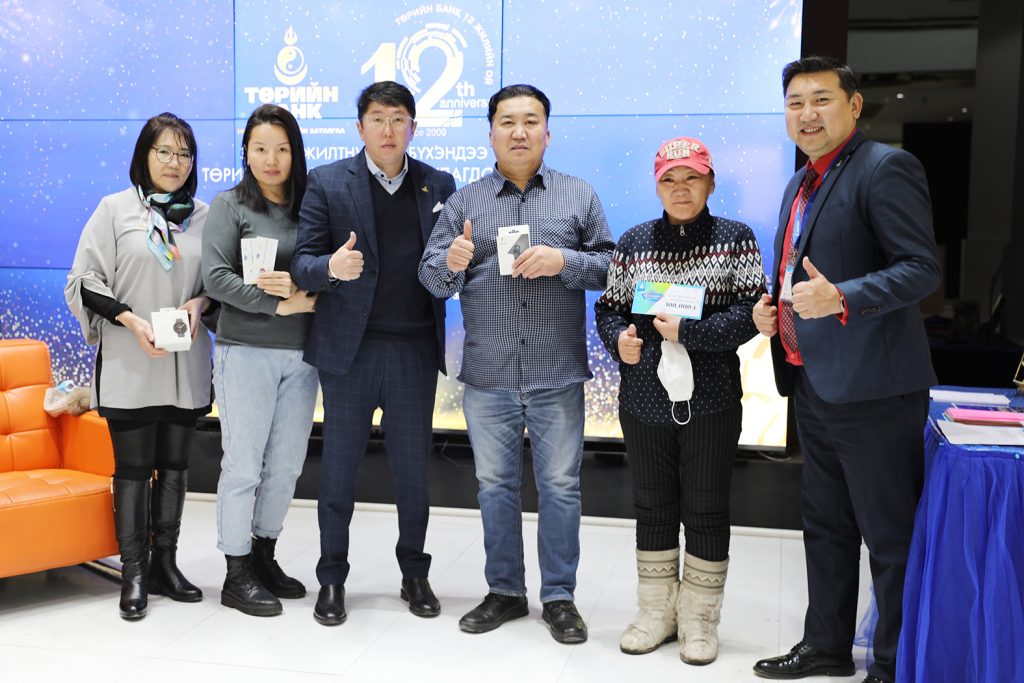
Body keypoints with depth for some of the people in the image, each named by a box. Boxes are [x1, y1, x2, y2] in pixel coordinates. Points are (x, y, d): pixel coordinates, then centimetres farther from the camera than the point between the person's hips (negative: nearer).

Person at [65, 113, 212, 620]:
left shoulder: (205, 216, 8)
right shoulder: (115, 209, 1)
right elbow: (86, 283, -2)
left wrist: (200, 302, -8)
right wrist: (132, 320, -14)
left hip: (186, 365, 3)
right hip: (129, 365, -3)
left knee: (174, 465, 10)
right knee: (133, 468, 2)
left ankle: (165, 563, 21)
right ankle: (134, 573, 11)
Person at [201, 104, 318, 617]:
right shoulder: (230, 205, 0)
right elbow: (216, 276, -10)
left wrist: (302, 287, -14)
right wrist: (280, 303, -15)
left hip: (301, 354, 4)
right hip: (246, 353, -4)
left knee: (286, 465, 11)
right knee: (243, 466, 0)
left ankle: (264, 557, 27)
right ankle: (237, 575, 12)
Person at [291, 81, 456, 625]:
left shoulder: (439, 186, 8)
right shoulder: (327, 183, 1)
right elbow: (302, 263, -4)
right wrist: (331, 266, -26)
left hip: (416, 351, 2)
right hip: (350, 350, -1)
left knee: (413, 468, 10)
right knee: (339, 467, 8)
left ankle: (414, 574, 27)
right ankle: (332, 579, 23)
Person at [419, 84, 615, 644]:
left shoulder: (579, 196, 6)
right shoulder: (463, 201, 7)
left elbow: (610, 267, 3)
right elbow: (432, 278, 2)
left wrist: (564, 261, -15)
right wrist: (451, 262, -20)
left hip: (557, 373, -1)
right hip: (486, 375, 1)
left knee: (560, 486, 5)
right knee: (495, 485, 11)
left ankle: (559, 597, 19)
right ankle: (504, 592, 25)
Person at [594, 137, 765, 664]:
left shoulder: (736, 238, -1)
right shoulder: (633, 242, 6)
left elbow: (751, 311, -9)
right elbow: (609, 306, 11)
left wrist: (688, 332, -18)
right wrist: (619, 338, -10)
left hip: (710, 402, -2)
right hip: (645, 401, 3)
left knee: (706, 511, 6)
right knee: (653, 507, 12)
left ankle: (700, 620, 22)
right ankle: (657, 613, 28)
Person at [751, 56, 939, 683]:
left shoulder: (885, 167, -10)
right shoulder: (801, 184, 17)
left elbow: (922, 268, -18)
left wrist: (840, 299, -30)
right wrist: (775, 309, 7)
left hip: (871, 389, -9)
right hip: (812, 384, 9)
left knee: (889, 536, 3)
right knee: (826, 526, 19)